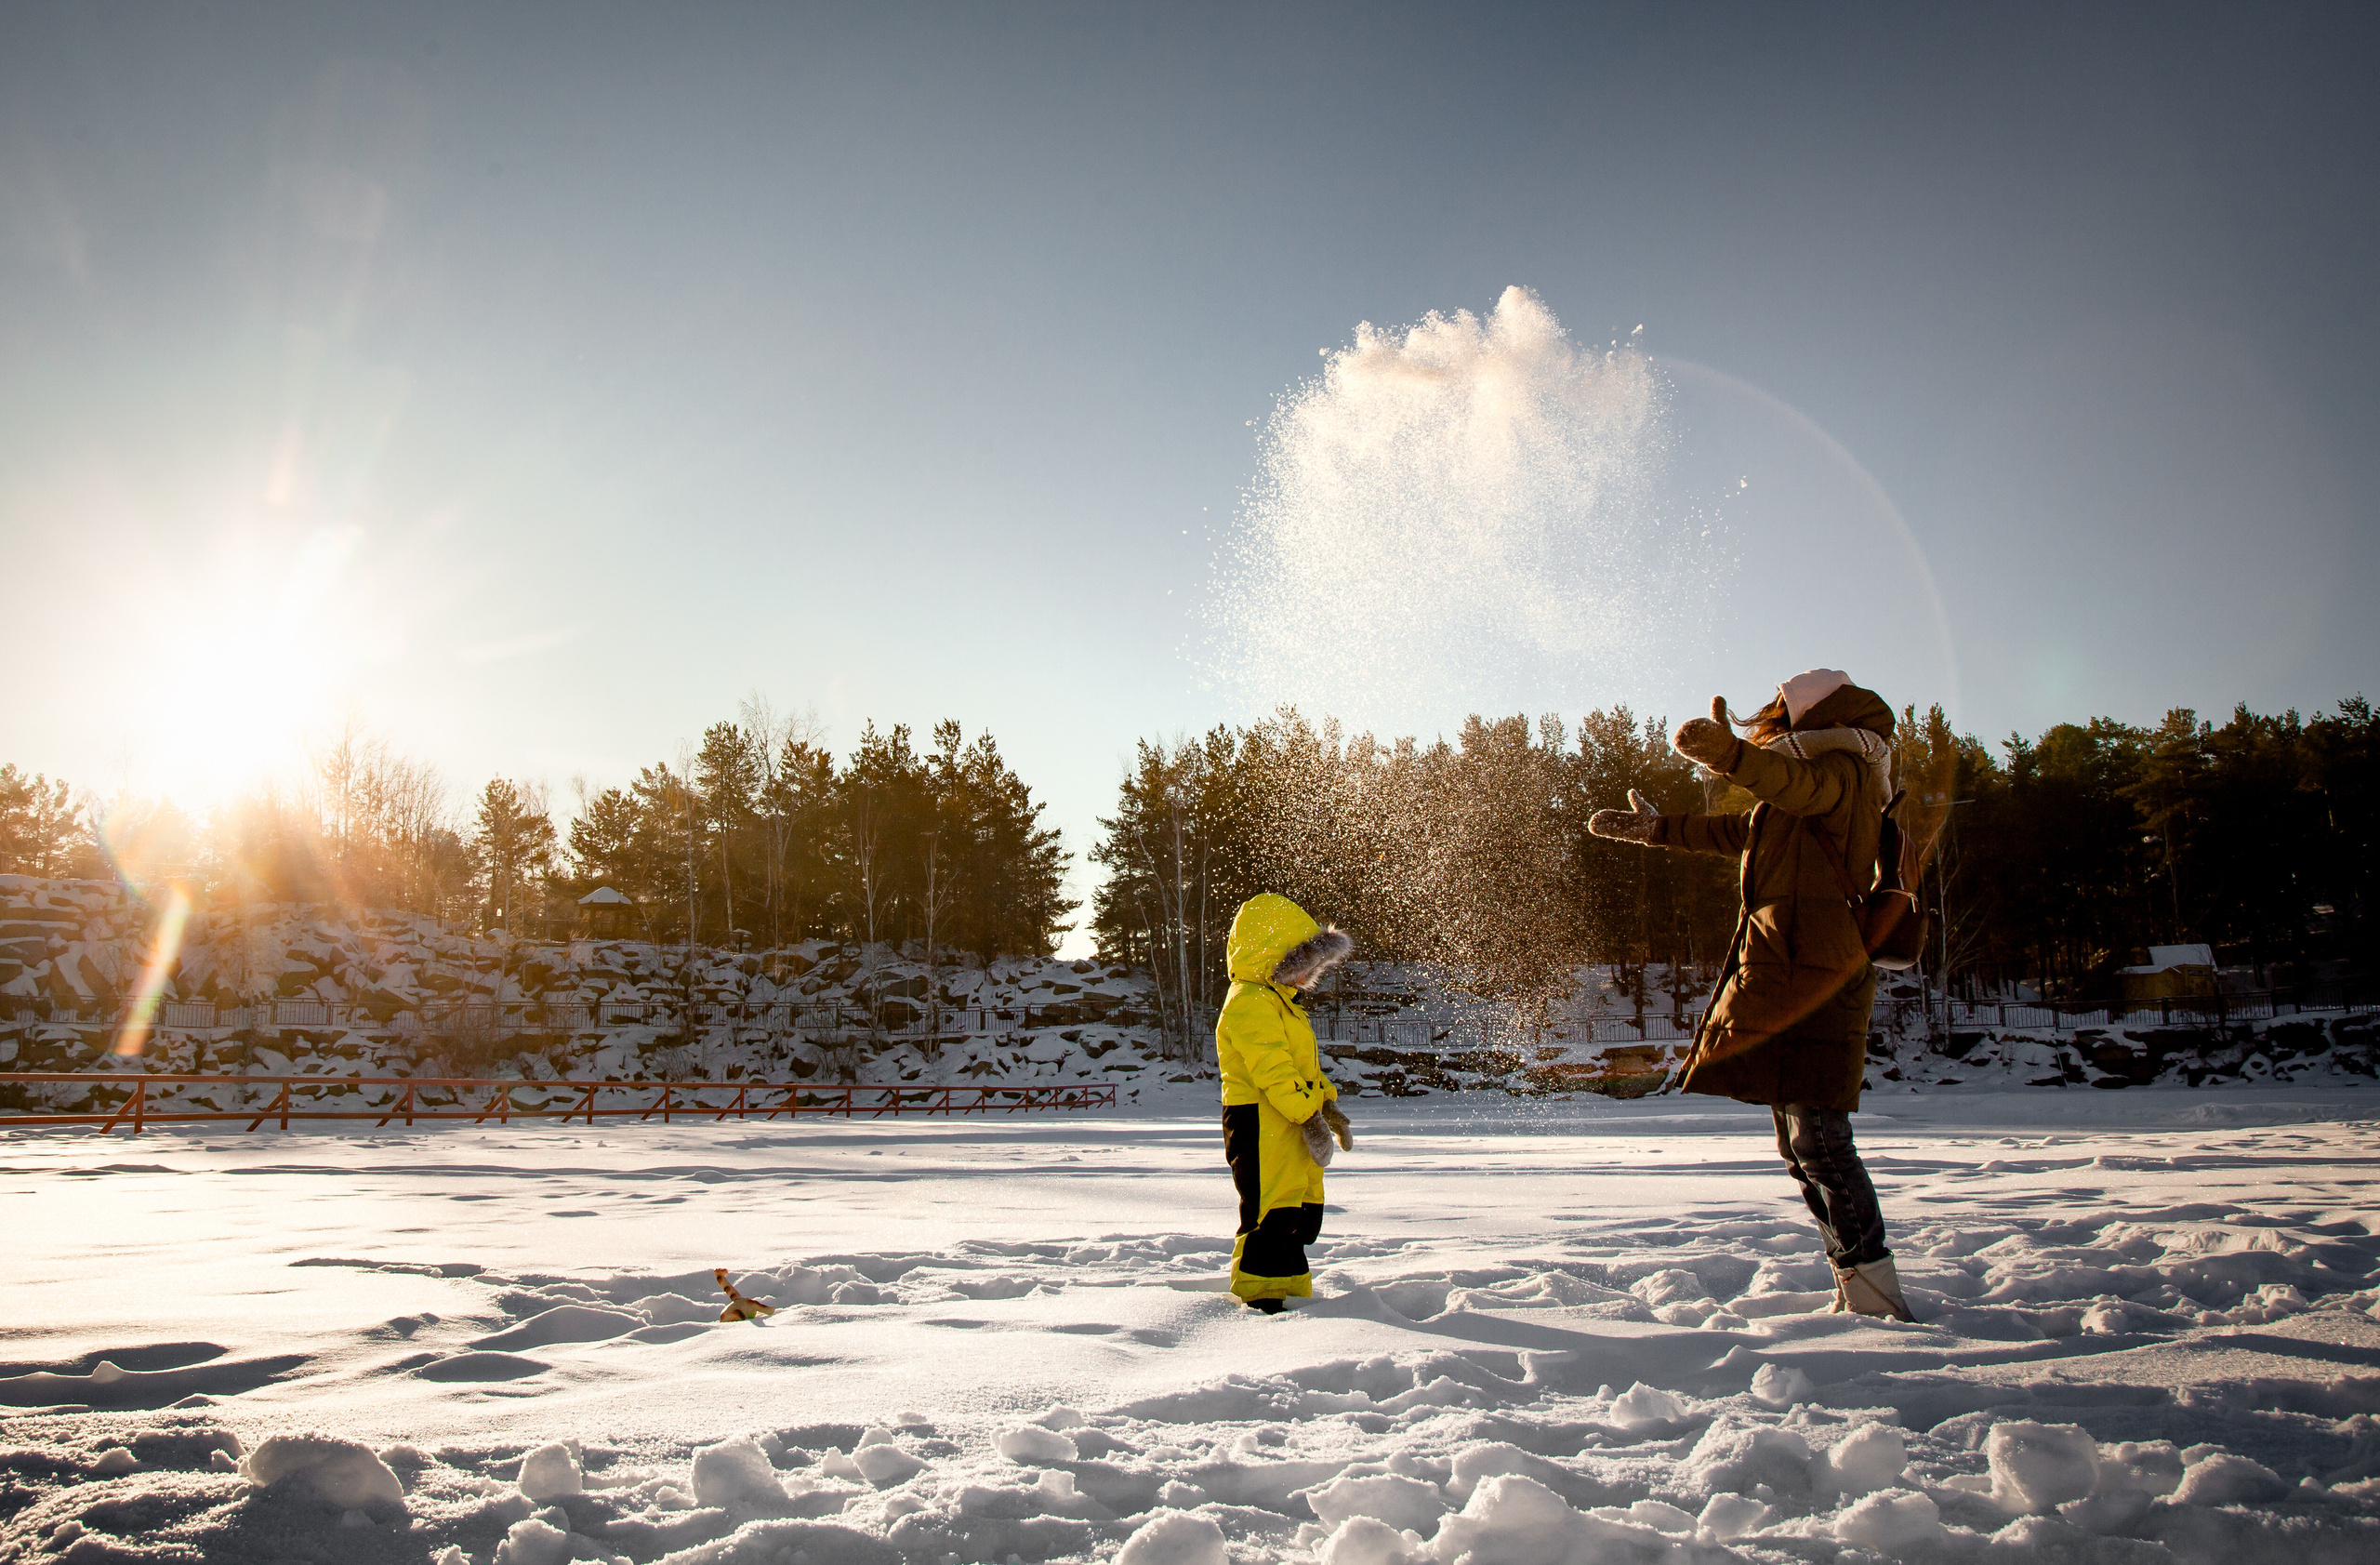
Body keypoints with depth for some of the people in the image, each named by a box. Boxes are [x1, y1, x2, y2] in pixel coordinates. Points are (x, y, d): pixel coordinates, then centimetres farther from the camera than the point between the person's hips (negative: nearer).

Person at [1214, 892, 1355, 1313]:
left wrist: (1328, 1104, 21)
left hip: (1292, 1126, 11)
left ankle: (1293, 1291, 27)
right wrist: (1309, 1116, -26)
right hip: (1261, 1124, -11)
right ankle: (1258, 1299, -1)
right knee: (1271, 1215, -9)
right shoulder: (1249, 1003, -16)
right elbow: (1271, 1068, -24)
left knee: (1302, 1216, 15)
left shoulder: (1280, 1002, 21)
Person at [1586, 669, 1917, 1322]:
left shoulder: (1839, 767, -3)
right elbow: (1740, 831, 40)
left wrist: (1729, 753, -47)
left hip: (1811, 974, -10)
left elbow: (1793, 782, -28)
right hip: (1789, 979, 10)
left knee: (1818, 1139, -15)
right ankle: (1860, 1291, 14)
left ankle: (1876, 1298, -15)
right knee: (1803, 1144, 11)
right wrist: (1659, 829, 46)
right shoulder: (1826, 786, 28)